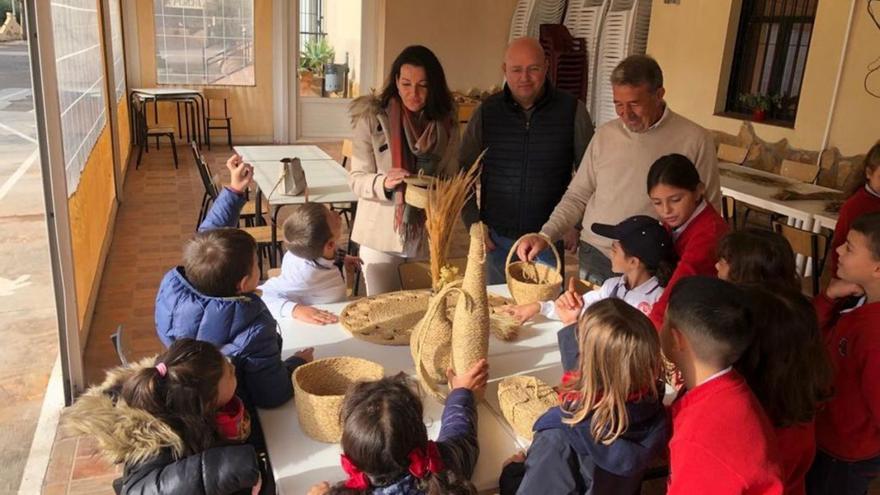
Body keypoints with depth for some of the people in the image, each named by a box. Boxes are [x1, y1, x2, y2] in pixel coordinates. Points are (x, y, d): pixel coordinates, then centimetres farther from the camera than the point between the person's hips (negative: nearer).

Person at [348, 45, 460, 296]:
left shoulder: (446, 122, 0)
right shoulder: (372, 119, -9)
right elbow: (356, 179, -8)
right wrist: (383, 183, -28)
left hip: (428, 237, 3)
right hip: (381, 237, -3)